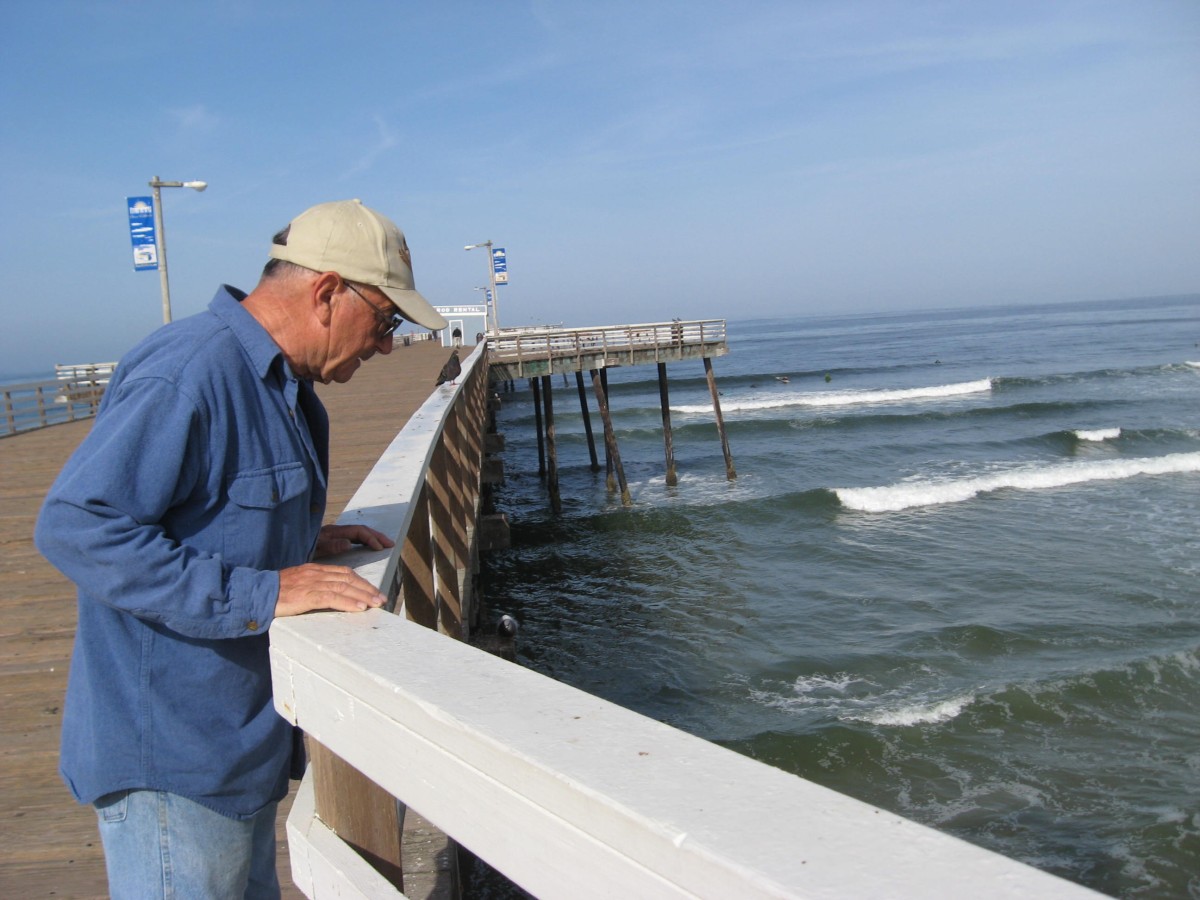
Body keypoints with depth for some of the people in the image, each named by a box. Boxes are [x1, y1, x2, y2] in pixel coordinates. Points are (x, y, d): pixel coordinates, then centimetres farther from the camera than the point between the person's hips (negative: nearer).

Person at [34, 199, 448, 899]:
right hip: (171, 760, -10)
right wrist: (258, 595, -30)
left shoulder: (282, 385, 11)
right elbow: (75, 526, -28)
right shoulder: (188, 374, -23)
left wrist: (308, 544, 5)